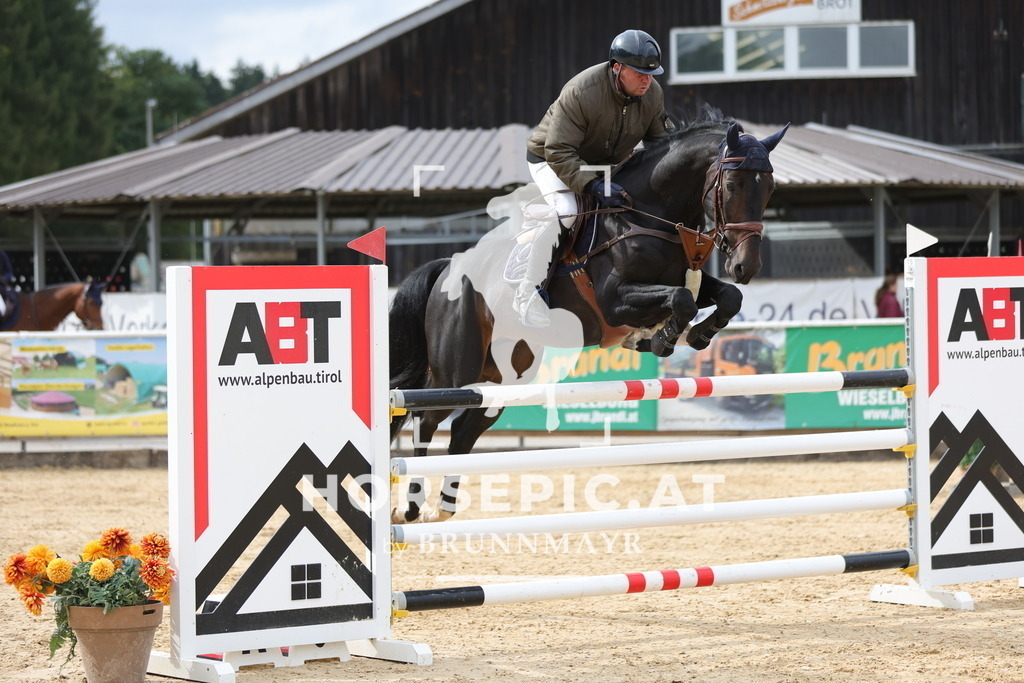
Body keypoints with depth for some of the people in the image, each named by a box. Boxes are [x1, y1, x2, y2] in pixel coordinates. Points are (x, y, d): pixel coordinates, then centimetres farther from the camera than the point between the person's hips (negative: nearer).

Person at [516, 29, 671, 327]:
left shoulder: (653, 94, -15)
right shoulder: (581, 92, -35)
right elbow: (559, 152, -35)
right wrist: (594, 185, -47)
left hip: (606, 164, 7)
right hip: (550, 158, -7)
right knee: (566, 212, -32)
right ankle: (528, 292, -23)